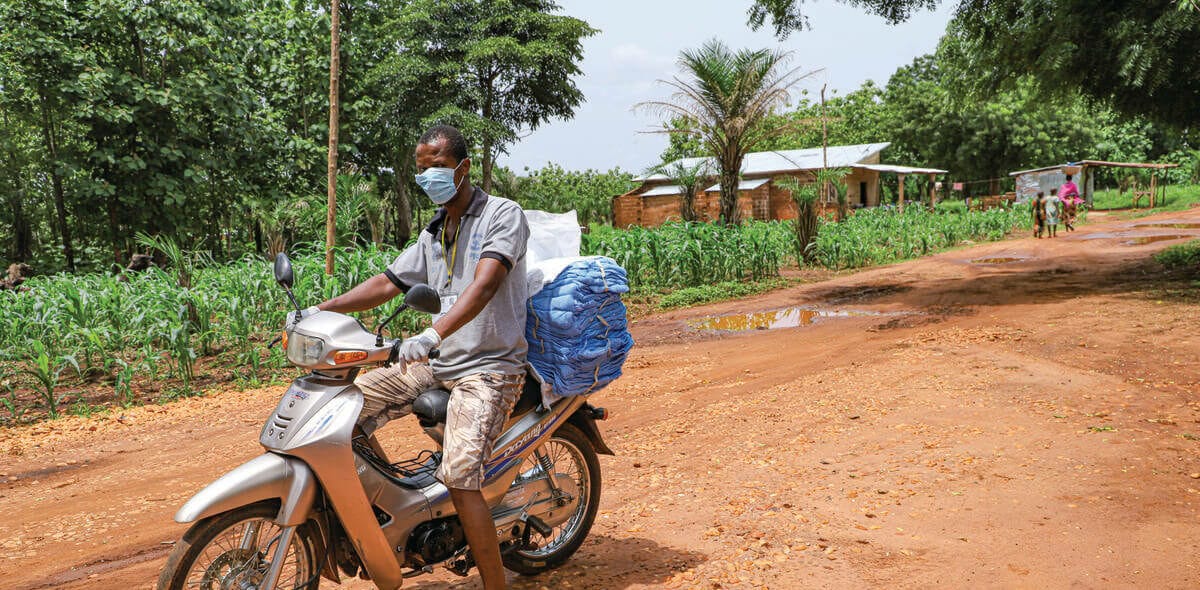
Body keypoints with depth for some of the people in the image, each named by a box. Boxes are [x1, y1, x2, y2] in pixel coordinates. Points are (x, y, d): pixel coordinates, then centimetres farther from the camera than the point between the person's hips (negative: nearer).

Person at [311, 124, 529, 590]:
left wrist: (432, 333, -39)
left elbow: (484, 285, -25)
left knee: (459, 479, -22)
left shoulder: (502, 215, -8)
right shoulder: (433, 233, 17)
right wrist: (322, 309, 5)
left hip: (488, 368, -8)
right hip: (437, 363, 8)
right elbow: (387, 282, 18)